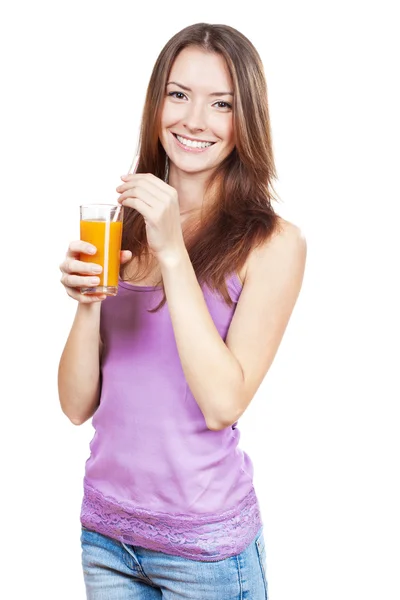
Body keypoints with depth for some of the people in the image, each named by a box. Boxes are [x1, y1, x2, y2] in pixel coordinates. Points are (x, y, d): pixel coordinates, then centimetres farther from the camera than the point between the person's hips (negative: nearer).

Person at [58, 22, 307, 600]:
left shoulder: (272, 242, -10)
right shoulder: (123, 227, 0)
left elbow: (222, 404, -20)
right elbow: (78, 405, -1)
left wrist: (173, 251, -22)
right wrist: (88, 302, -18)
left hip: (203, 546, -3)